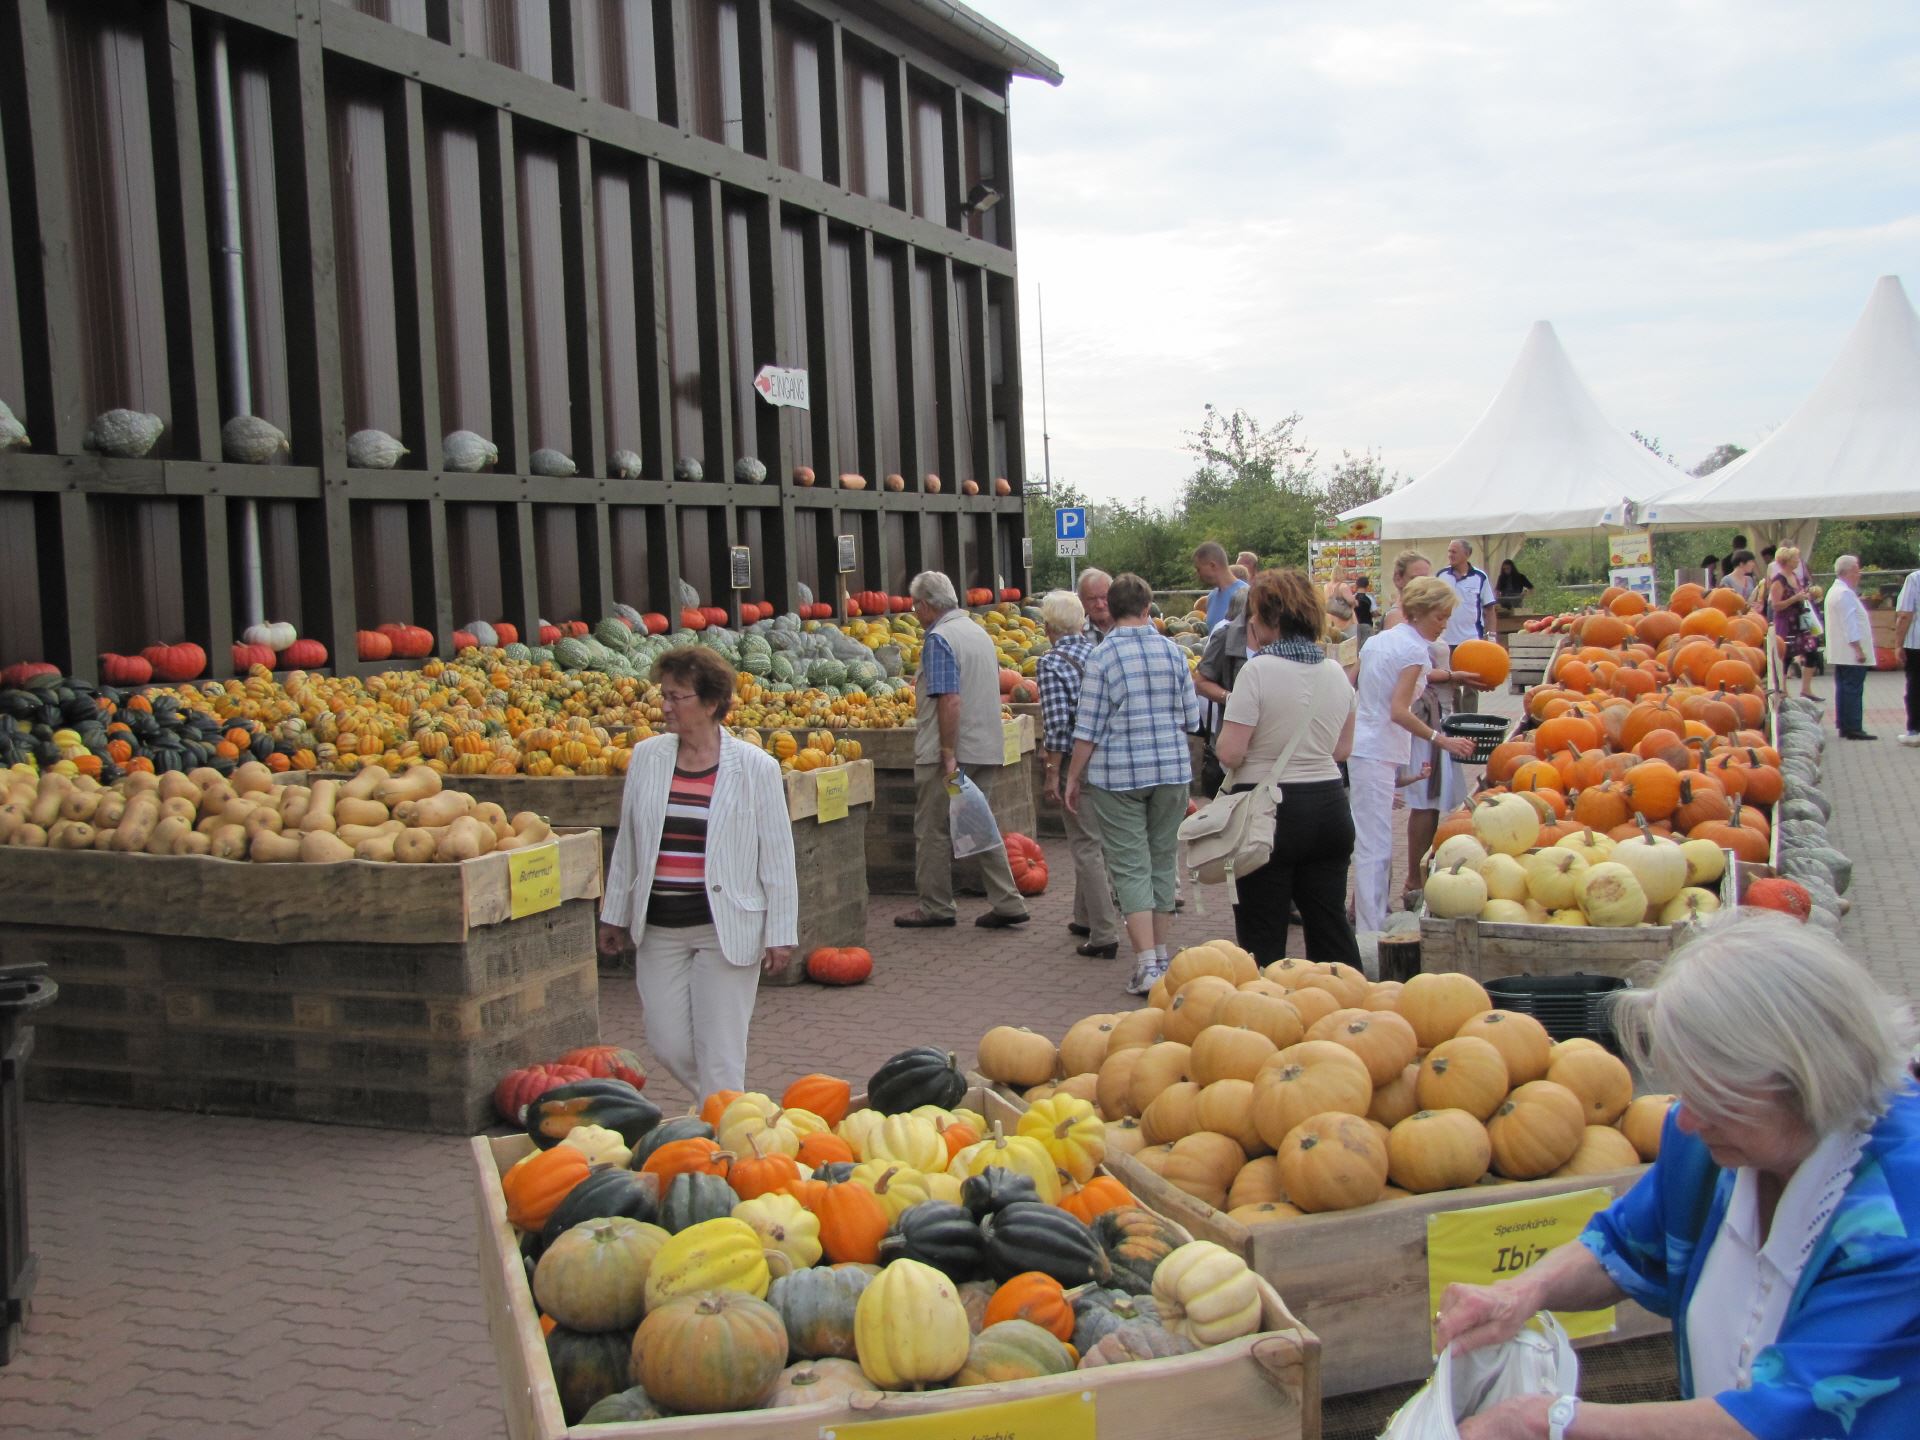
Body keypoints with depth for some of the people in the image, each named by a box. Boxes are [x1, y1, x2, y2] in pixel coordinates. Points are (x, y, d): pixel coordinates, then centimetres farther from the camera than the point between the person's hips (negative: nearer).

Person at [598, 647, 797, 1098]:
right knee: (669, 1045, 6)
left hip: (726, 929, -4)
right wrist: (615, 915, 15)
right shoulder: (646, 757, 5)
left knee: (719, 1052, 0)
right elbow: (627, 843, 13)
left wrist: (780, 933, -5)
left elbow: (777, 855, -3)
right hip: (658, 927, 4)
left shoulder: (755, 767, -6)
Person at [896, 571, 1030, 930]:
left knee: (933, 831, 3)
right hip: (985, 748, 9)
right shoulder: (979, 631, 13)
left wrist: (948, 754, -22)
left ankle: (935, 907, 11)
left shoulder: (939, 638, -15)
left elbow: (950, 700, -22)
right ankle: (1007, 903, 11)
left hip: (945, 752, -9)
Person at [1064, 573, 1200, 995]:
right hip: (1172, 770, 4)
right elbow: (1192, 718, 8)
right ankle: (1160, 957, 22)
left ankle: (1147, 966, -8)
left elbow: (1088, 728, -9)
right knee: (1162, 862, 15)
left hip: (1118, 775, -3)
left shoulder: (1103, 655, -9)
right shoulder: (1173, 651, 2)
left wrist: (1074, 777, 2)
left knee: (1131, 868, -1)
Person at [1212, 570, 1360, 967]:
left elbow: (1230, 753, -17)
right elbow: (1342, 749, 14)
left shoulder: (1258, 671, -14)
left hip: (1269, 809, -6)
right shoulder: (1336, 673, 5)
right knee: (1330, 923, 14)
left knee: (1263, 934, 4)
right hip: (1329, 806, 6)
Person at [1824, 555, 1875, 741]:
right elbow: (1849, 625, -22)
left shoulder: (1834, 591, 17)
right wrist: (1858, 649, -21)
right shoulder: (1845, 594, -17)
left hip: (1841, 654, 11)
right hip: (1851, 653, -11)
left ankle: (1844, 726, 16)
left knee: (1845, 689, 12)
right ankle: (1853, 728, -9)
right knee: (1853, 689, -9)